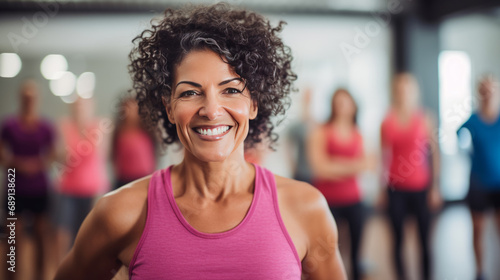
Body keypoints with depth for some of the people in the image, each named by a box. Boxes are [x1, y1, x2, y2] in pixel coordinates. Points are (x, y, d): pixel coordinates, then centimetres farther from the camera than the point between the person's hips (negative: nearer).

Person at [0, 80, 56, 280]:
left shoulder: (46, 127, 0)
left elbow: (52, 154, 7)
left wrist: (39, 164, -11)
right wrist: (17, 164, -16)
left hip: (40, 189, 1)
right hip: (16, 188, -1)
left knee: (41, 234, 6)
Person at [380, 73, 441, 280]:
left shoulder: (425, 119, 0)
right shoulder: (387, 122, 4)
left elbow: (435, 154, 2)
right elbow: (384, 156, 8)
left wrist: (435, 187, -1)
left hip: (421, 188, -1)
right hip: (396, 190, 1)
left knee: (424, 238, 1)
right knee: (398, 238, 6)